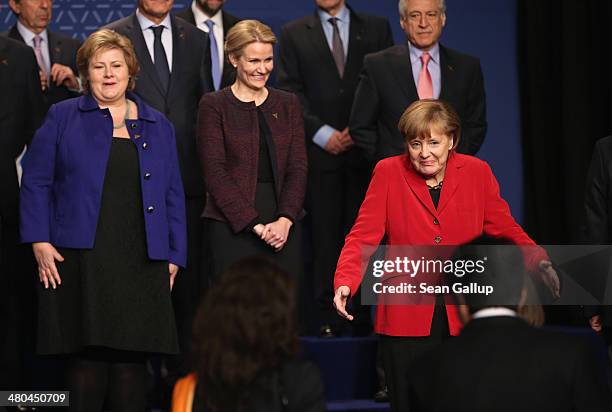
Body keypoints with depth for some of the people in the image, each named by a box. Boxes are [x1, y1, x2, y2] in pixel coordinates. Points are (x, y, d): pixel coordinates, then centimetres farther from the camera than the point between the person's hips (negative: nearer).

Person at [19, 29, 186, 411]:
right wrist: (40, 242, -5)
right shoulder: (63, 117, 8)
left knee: (131, 360, -1)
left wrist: (174, 255, 9)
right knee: (87, 356, -4)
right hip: (80, 261, -2)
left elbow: (173, 194, 16)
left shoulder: (158, 126, 16)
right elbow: (36, 182, 5)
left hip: (141, 264, 2)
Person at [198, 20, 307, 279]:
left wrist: (285, 220, -9)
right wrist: (254, 224, -12)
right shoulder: (214, 106, 2)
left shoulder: (288, 104, 14)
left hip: (283, 226, 3)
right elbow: (215, 172, -5)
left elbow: (297, 167, 7)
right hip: (232, 226, -3)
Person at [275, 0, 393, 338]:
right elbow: (289, 91, 4)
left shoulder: (376, 28, 11)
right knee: (325, 236, -2)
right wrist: (321, 133, -6)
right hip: (319, 151, 0)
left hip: (364, 149, 0)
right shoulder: (294, 34, 10)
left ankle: (361, 318, 3)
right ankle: (328, 318, 1)